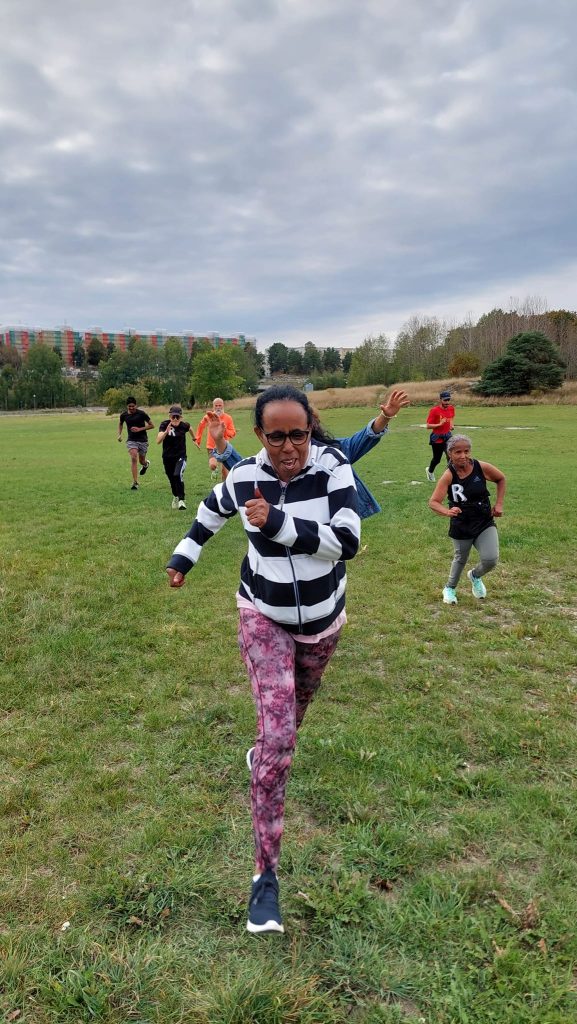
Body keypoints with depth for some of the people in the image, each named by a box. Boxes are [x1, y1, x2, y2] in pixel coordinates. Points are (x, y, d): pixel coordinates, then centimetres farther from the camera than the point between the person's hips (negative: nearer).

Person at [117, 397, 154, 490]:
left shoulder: (141, 413, -10)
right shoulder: (124, 415, -1)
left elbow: (152, 425, -5)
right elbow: (120, 424, 22)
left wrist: (140, 429, -15)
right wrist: (119, 434, 8)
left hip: (143, 440, -1)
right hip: (131, 440, 1)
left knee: (142, 461, 10)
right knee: (134, 458, -18)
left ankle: (146, 464, 52)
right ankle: (135, 482, -15)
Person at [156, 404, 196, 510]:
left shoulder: (184, 425, -11)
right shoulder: (164, 424, -14)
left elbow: (190, 428, 16)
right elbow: (158, 441, -27)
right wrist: (166, 431, -42)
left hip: (180, 456, -2)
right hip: (167, 457, 2)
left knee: (178, 476, -25)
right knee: (172, 479, 15)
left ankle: (181, 500, -20)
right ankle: (175, 497, 42)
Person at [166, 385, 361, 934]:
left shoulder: (333, 466, -20)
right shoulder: (243, 478, -14)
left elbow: (347, 541, -27)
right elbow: (213, 507, 9)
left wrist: (277, 523, -33)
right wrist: (184, 556, 12)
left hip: (323, 618, 2)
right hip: (264, 616, -2)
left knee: (295, 705, 27)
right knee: (278, 736, -13)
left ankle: (265, 751, 63)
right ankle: (265, 874, 0)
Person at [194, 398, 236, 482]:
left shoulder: (228, 418, -4)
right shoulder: (208, 416, -3)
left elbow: (233, 433, -3)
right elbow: (201, 426, 15)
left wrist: (225, 430, -22)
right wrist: (197, 439, 16)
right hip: (212, 447, -1)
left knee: (224, 470, 8)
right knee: (212, 465, -27)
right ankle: (215, 470, 10)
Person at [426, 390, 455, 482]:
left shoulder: (451, 408, -1)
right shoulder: (434, 410, -17)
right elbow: (428, 425, -16)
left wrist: (451, 425, 2)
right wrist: (439, 424, -29)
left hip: (447, 436, 4)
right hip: (436, 438, -4)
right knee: (436, 459, 12)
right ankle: (430, 471, 44)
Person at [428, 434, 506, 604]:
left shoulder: (482, 467, -14)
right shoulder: (449, 475, -19)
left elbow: (501, 479, 7)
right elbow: (433, 502, -24)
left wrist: (499, 503, 1)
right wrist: (447, 511, -43)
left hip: (485, 523, 1)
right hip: (461, 527, -1)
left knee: (491, 559, -10)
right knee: (460, 559, 16)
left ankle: (475, 576, 27)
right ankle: (450, 589, 45)